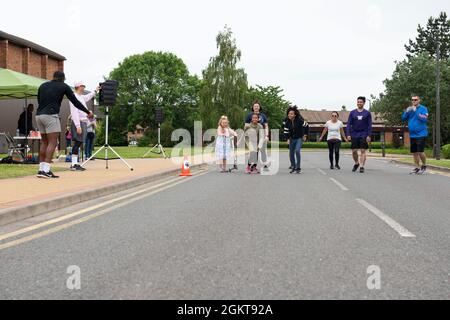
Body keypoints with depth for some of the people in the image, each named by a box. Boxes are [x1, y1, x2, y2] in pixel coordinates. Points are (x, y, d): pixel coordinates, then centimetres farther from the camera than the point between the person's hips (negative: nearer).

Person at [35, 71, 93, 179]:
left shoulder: (43, 86, 20)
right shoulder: (63, 86, 8)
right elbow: (75, 102, 10)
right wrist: (88, 112, 20)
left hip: (39, 115, 6)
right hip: (51, 115, -6)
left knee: (44, 142, 13)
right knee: (52, 143, -6)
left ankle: (41, 169, 9)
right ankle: (45, 170, -16)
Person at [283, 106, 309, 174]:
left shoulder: (300, 120, -19)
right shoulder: (287, 121, -6)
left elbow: (307, 126, -6)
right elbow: (286, 131, 2)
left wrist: (305, 135, -3)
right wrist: (288, 138, -10)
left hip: (299, 138, -5)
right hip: (292, 139, 5)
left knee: (297, 151, -20)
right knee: (291, 153, 5)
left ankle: (298, 168, -11)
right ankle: (293, 167, 22)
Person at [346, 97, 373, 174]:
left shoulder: (367, 113, 3)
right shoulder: (352, 113, 6)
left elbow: (369, 125, 1)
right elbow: (349, 124, 4)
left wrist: (369, 135, -8)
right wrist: (348, 134, -6)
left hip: (364, 135, -2)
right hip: (354, 135, 2)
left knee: (363, 151, -5)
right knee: (354, 151, 4)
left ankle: (362, 166, -3)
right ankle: (356, 163, 27)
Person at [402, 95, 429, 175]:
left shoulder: (423, 108, -6)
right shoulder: (410, 109, 12)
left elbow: (424, 119, -18)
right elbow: (403, 118, 7)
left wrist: (416, 111, -19)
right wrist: (407, 111, -10)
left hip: (421, 134, -6)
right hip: (412, 135, 6)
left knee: (420, 151, -12)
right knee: (414, 152, 9)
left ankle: (424, 166, 8)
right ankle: (417, 168, 18)